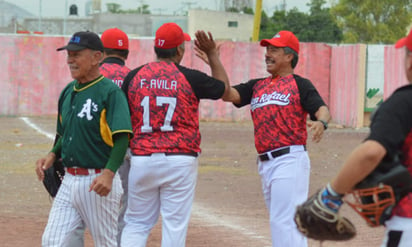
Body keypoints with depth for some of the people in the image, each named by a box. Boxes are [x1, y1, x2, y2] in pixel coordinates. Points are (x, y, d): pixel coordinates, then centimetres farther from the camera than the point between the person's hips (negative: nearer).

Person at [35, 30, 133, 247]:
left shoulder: (110, 92, -11)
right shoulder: (68, 92, 13)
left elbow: (121, 137, -19)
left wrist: (109, 173, -31)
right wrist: (52, 154, 5)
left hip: (98, 182, -7)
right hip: (69, 180, 7)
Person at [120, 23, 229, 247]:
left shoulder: (134, 76, 2)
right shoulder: (191, 78, -4)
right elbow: (223, 87, 14)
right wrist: (212, 54, 21)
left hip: (142, 159, 2)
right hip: (180, 160, -2)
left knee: (136, 223, 10)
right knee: (175, 225, 3)